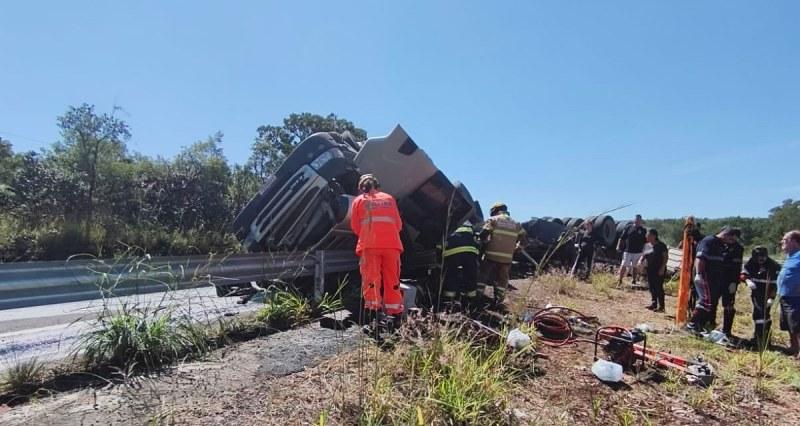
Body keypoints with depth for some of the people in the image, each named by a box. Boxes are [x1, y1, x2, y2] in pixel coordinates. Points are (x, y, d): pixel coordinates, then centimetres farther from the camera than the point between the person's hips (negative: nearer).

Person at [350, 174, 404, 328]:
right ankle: (395, 314, 5)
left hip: (369, 245, -2)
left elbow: (355, 226, 11)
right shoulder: (389, 198, 18)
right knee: (392, 280, 6)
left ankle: (373, 310, -10)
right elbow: (398, 224, 14)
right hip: (392, 244, 2)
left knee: (371, 279, 0)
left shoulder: (359, 200, 13)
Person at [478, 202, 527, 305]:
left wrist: (485, 243, 8)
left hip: (491, 255, -3)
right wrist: (516, 248, 22)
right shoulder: (515, 224, 15)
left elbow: (483, 234, -10)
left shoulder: (493, 220, 1)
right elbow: (525, 239, 15)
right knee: (502, 279, 14)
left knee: (482, 275, 8)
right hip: (507, 257, 4)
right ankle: (498, 302, 14)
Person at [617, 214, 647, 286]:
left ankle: (634, 281, 23)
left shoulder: (643, 230, 7)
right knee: (624, 266, -4)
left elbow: (645, 242, 8)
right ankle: (620, 281, 3)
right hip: (627, 251, -1)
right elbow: (622, 238, 4)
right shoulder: (628, 228, 4)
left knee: (635, 267, 10)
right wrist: (618, 246, -4)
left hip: (638, 252, 1)